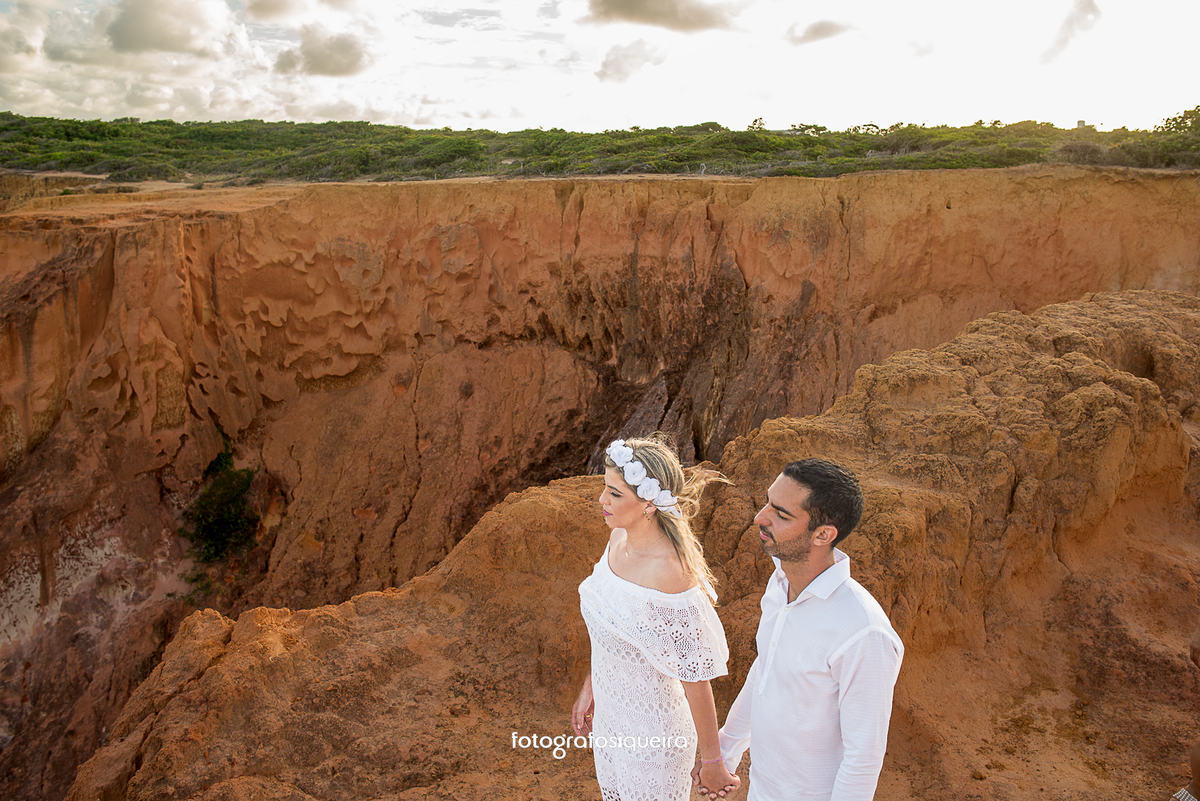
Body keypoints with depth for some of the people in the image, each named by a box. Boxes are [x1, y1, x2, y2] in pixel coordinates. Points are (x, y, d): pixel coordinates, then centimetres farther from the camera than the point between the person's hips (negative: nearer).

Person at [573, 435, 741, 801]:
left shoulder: (672, 573, -34)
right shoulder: (620, 539, -10)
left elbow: (695, 677, -24)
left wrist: (712, 761, -13)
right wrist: (590, 688, 15)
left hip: (653, 731, -7)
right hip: (612, 713, 7)